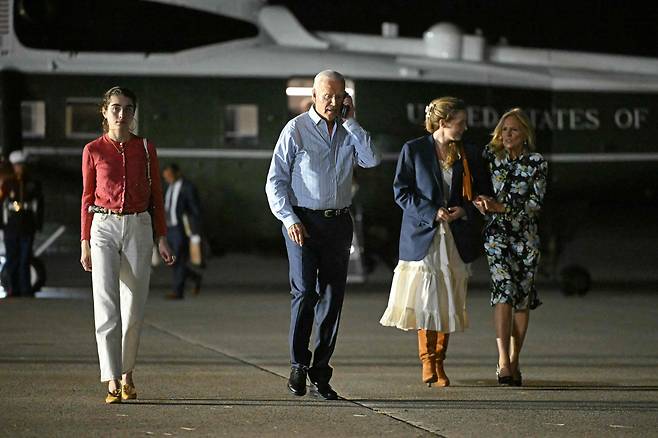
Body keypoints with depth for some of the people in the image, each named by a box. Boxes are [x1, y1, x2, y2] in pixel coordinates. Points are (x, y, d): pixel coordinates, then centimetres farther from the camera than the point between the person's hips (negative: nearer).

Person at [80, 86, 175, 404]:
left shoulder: (145, 149, 6)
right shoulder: (93, 151, 3)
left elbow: (156, 195, 10)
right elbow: (87, 198, 7)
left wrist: (162, 239, 5)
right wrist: (85, 243, 3)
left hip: (138, 227, 2)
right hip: (104, 226, -2)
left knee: (134, 308, 4)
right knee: (106, 306, -11)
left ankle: (127, 373, 23)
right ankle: (112, 383, -15)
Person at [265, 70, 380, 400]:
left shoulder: (349, 132, 10)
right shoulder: (296, 130, -1)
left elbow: (372, 160, -8)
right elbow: (276, 180, -3)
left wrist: (350, 122, -7)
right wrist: (290, 219, -14)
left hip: (338, 223, 4)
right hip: (303, 221, -4)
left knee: (332, 296, 3)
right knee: (304, 291, -15)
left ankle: (320, 374, 7)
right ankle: (298, 365, -2)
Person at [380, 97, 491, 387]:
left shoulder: (468, 156, 10)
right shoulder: (414, 150, -1)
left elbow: (480, 194, 15)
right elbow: (401, 191, -3)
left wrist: (464, 210, -6)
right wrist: (432, 213, -14)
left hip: (455, 240, 3)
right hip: (422, 235, -3)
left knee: (448, 304, 3)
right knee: (425, 301, -7)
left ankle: (439, 362, 11)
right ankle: (428, 362, 3)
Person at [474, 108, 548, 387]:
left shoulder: (536, 163, -1)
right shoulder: (490, 155, 3)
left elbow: (536, 203, -7)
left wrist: (501, 206, -15)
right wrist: (480, 200, -10)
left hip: (525, 235, 1)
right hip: (496, 233, -1)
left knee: (522, 299, 4)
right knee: (504, 291, -17)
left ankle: (514, 362, 16)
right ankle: (503, 362, -24)